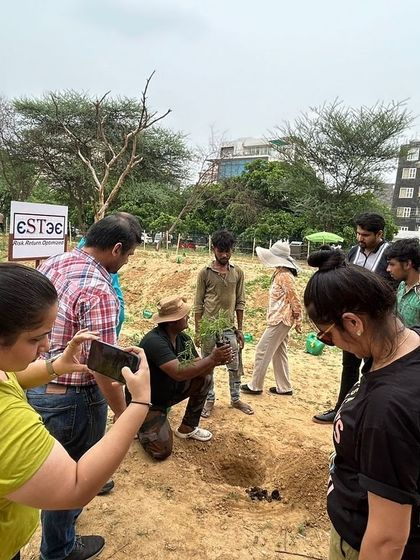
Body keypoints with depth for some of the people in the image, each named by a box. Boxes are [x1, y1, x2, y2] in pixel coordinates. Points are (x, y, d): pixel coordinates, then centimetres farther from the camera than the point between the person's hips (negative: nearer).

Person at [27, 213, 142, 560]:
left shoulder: (51, 264, -1)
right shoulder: (98, 290, -28)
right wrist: (125, 415, -13)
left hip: (35, 384, 8)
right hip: (72, 398, -8)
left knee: (58, 464, 33)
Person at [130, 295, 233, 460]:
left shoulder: (184, 339, -5)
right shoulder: (154, 341, -31)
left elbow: (198, 369, -7)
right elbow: (179, 373, -40)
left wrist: (216, 360, -28)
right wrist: (212, 359, -39)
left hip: (169, 392, 8)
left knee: (204, 379, -3)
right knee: (161, 451, -18)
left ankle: (188, 427, 12)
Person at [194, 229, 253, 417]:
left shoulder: (238, 272, 1)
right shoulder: (205, 273, -6)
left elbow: (240, 303, 5)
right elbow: (198, 305, -3)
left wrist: (240, 329, 4)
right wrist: (197, 331, -5)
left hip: (229, 328, 2)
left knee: (235, 366, 12)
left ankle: (236, 399, 31)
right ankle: (209, 400, 27)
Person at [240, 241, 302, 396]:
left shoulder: (284, 275, -19)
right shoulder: (280, 273, 11)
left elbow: (294, 299, -18)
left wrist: (298, 321, -13)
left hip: (280, 320, -10)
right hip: (279, 319, 10)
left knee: (262, 350, -1)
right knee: (279, 353, 15)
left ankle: (255, 386, 11)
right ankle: (284, 387, 24)